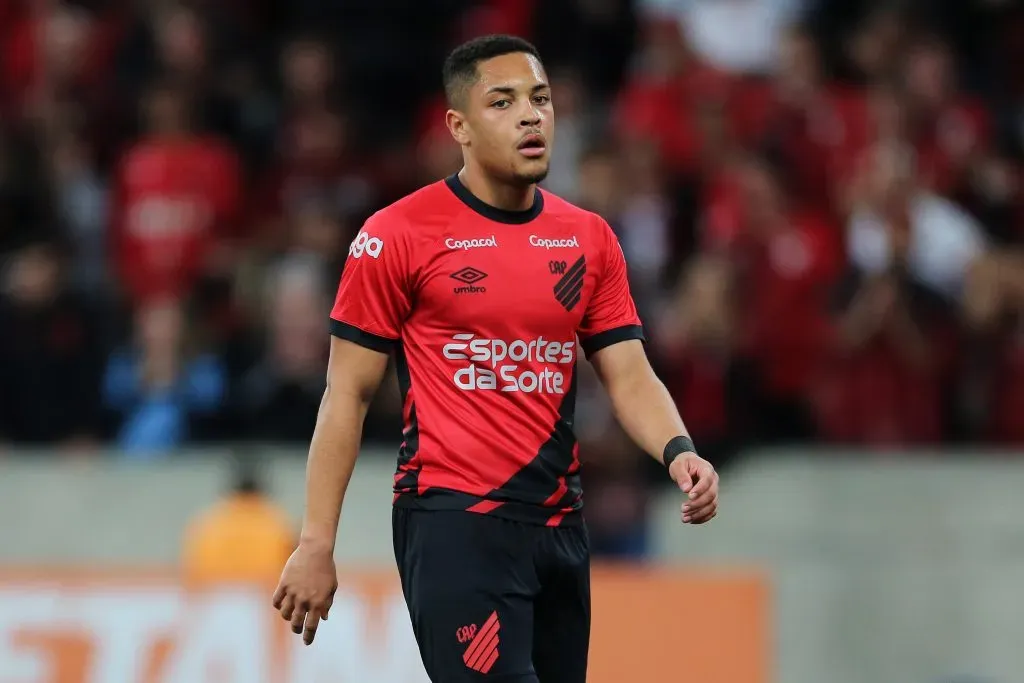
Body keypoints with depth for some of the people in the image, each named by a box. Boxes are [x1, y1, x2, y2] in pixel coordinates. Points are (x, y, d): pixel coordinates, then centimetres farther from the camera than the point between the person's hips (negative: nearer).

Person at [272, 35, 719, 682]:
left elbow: (630, 376, 8)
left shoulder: (590, 239, 10)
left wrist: (677, 451, -14)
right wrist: (316, 544, -6)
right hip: (452, 523, -6)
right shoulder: (397, 235, -4)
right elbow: (348, 394, -2)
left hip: (560, 526, 6)